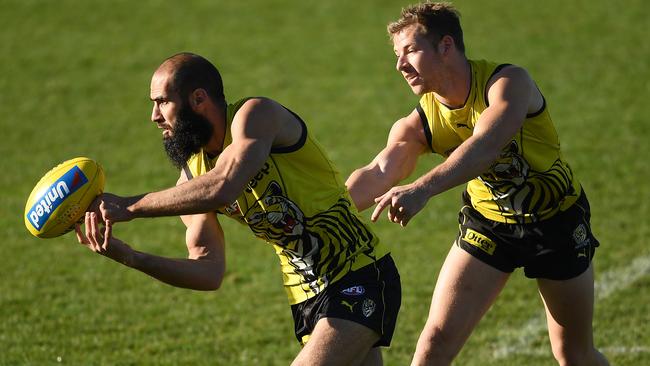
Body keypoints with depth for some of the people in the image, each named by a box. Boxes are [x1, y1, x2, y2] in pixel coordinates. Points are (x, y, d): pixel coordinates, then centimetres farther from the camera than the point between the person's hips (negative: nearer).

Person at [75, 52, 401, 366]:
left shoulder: (257, 115, -15)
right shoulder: (193, 177, 5)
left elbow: (222, 187, -34)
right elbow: (209, 271, 2)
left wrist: (130, 207, -27)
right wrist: (128, 256, -12)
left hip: (360, 280, -8)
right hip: (306, 299, 8)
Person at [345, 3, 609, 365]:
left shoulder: (510, 82, -27)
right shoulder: (420, 123, -15)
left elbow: (485, 146, -45)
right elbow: (380, 173, -32)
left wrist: (422, 189, -61)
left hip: (559, 222, -2)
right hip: (488, 223, 3)